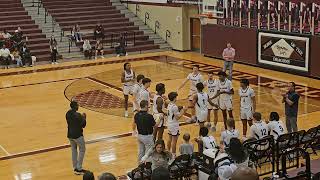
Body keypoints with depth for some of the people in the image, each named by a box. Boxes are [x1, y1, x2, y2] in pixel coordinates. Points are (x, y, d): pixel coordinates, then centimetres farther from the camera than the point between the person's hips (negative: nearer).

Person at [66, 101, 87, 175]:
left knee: (74, 150, 17)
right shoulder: (78, 115, -22)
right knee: (82, 150, 8)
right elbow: (83, 125, -16)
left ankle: (75, 168, 22)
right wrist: (84, 118, 1)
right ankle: (79, 169, 7)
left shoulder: (68, 113, 1)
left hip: (70, 135, 7)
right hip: (77, 135, -7)